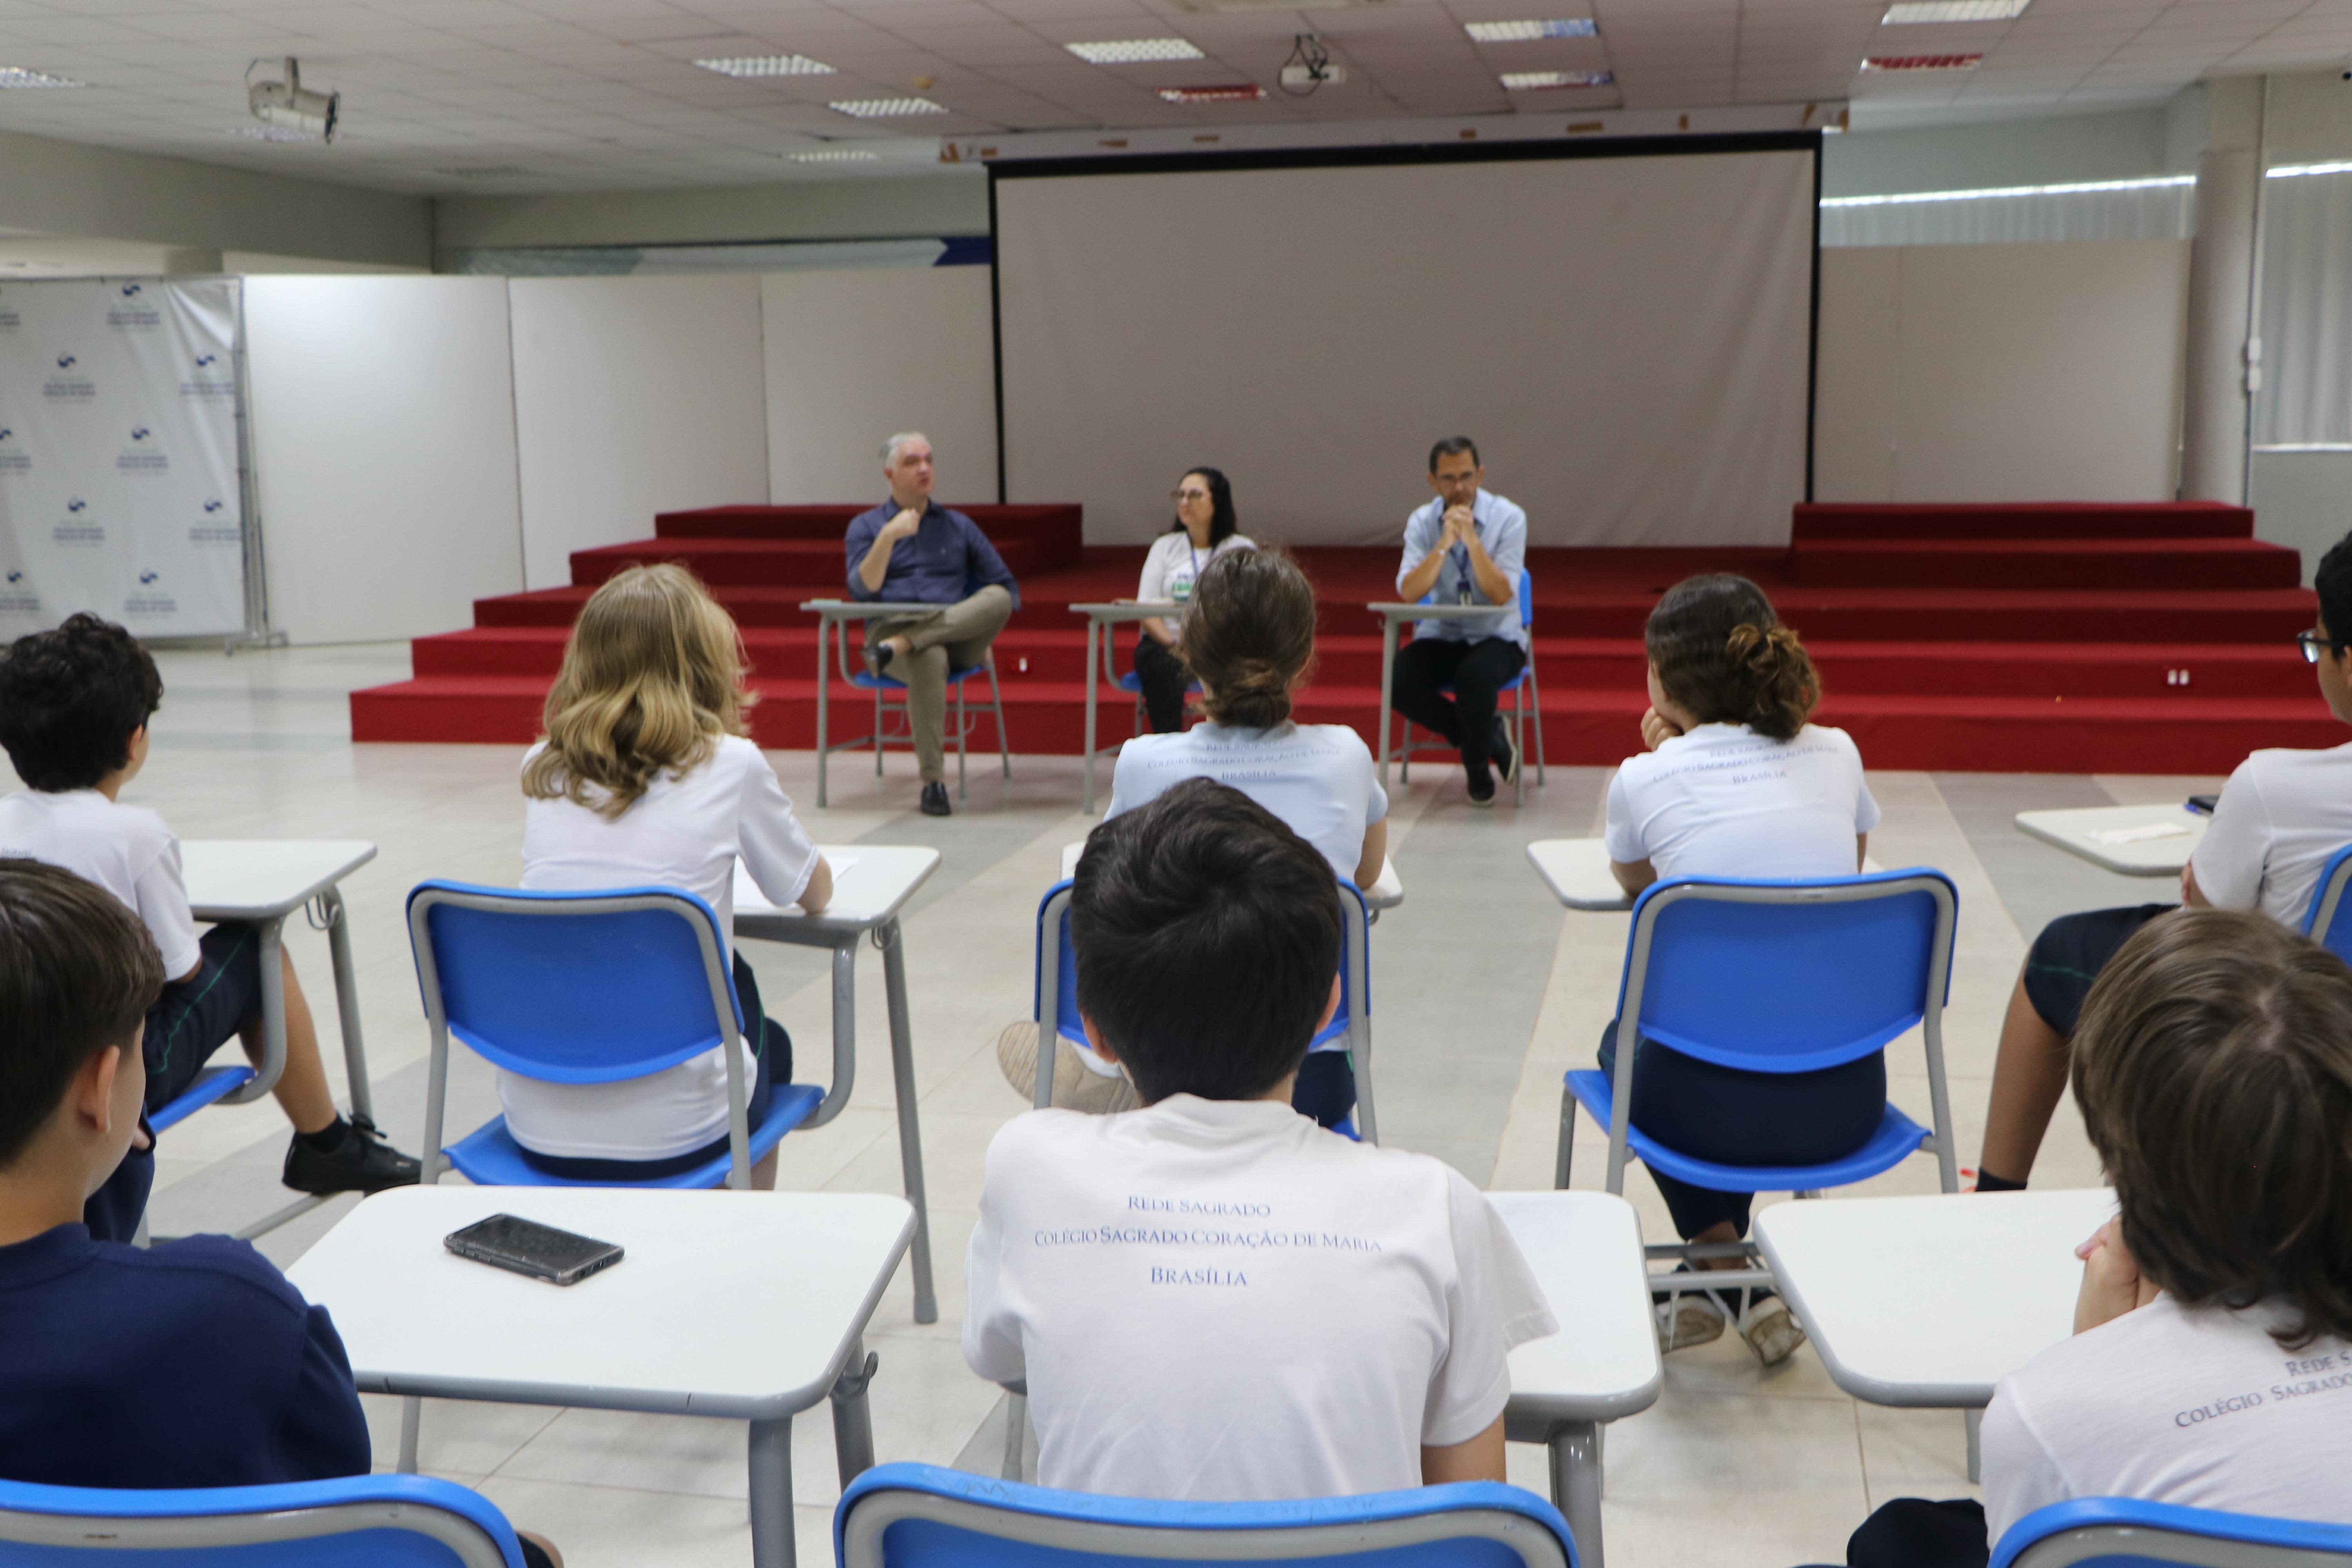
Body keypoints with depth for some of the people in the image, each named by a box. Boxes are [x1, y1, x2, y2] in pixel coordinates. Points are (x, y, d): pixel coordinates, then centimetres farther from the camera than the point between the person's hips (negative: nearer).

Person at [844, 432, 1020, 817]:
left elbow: (1008, 590, 18)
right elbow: (862, 590, -2)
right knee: (929, 659, -41)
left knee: (998, 598, -31)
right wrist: (888, 536, -12)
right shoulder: (865, 526, 16)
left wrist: (984, 625, -1)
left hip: (956, 635, 2)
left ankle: (899, 647, -37)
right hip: (890, 625, -2)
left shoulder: (958, 525, 22)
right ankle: (933, 780, -36)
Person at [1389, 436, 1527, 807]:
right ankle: (1490, 737, -5)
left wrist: (1472, 540, -28)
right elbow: (1408, 593, -15)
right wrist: (1444, 544, -25)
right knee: (1397, 682, -26)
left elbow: (1502, 596, -19)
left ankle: (1478, 769, -7)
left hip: (1496, 638, -3)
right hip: (1441, 636, 3)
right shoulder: (1422, 522, -1)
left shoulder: (1508, 518, -9)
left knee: (1474, 675, -36)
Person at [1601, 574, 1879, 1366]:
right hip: (1846, 1099, 4)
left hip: (1712, 1105, -3)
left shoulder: (1645, 778, -5)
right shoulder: (1836, 754, 3)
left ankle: (1727, 1277, 26)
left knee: (1623, 1037, 33)